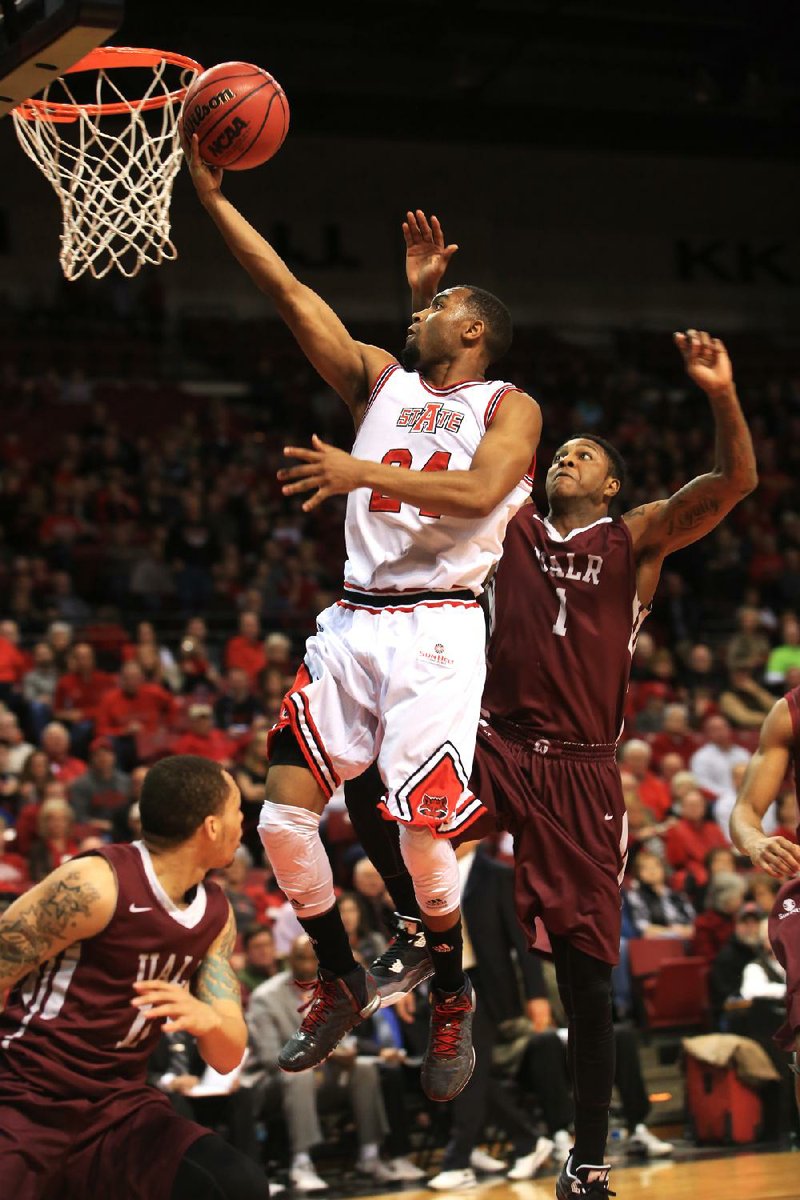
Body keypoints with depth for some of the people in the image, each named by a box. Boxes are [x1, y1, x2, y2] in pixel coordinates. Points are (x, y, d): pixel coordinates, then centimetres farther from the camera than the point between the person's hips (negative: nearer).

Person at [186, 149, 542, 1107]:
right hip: (352, 623, 5)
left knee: (419, 830, -12)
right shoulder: (380, 381, 18)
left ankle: (451, 1001, 12)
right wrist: (211, 195, 6)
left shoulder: (508, 407, 4)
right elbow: (288, 291, 11)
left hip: (435, 630, -5)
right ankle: (342, 984, 16)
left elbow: (479, 493, -16)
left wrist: (364, 473, -22)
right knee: (284, 817, -3)